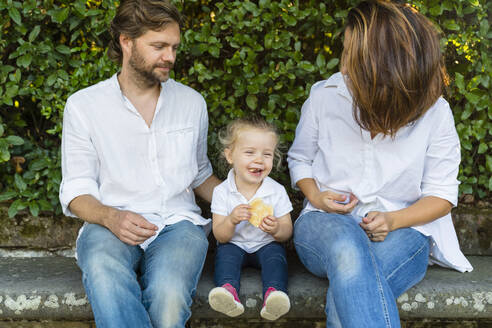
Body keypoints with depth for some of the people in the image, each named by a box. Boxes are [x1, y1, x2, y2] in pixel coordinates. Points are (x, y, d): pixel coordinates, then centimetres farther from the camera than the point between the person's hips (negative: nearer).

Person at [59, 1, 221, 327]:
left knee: (169, 295, -33)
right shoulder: (83, 105, 6)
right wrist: (111, 217, -19)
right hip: (111, 224, -1)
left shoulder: (191, 102, 15)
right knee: (105, 277, -40)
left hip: (178, 223, 2)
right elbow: (76, 191, 3)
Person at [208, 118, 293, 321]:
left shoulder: (277, 191, -7)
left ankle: (273, 294, -52)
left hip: (265, 245, 0)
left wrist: (276, 230, -28)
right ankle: (228, 290, -51)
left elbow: (287, 231, -3)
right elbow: (220, 236, -9)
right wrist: (231, 221, -31)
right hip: (235, 245, 0)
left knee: (275, 253, -30)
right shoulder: (222, 192, -9)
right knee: (225, 252, -30)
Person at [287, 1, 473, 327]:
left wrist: (393, 220, -15)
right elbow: (299, 158, 17)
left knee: (345, 300, -38)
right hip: (326, 225, 1)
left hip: (401, 231, -1)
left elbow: (443, 193, 3)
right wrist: (316, 196, -5)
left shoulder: (435, 113, -2)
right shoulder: (325, 95, 2)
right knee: (347, 248, -41)